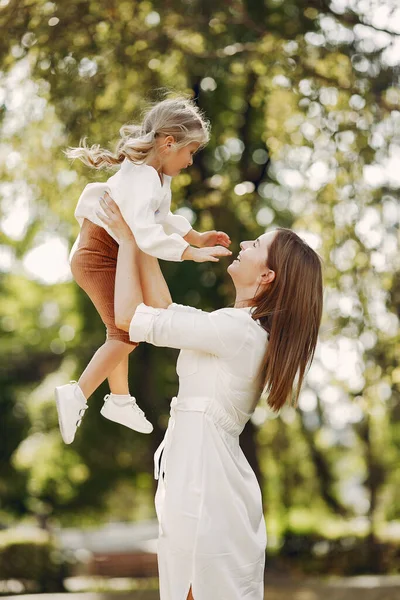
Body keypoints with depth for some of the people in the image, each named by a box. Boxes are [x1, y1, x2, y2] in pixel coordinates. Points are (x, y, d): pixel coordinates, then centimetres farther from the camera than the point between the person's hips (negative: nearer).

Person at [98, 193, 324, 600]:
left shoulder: (236, 331, -18)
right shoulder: (252, 331, 11)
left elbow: (129, 315, -13)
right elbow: (165, 309, 21)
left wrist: (127, 240, -2)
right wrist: (144, 240, 22)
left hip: (202, 475, -9)